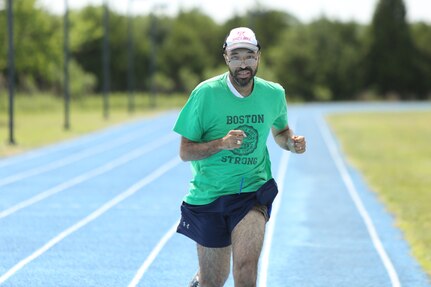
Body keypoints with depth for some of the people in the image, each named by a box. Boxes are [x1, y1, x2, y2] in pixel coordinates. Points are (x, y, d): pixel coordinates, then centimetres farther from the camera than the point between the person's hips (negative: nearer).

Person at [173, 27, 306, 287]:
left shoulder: (274, 94, -2)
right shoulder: (206, 94, -12)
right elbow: (185, 152, -10)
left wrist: (291, 142, -4)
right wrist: (222, 143, -27)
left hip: (252, 192, 1)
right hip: (209, 194, -1)